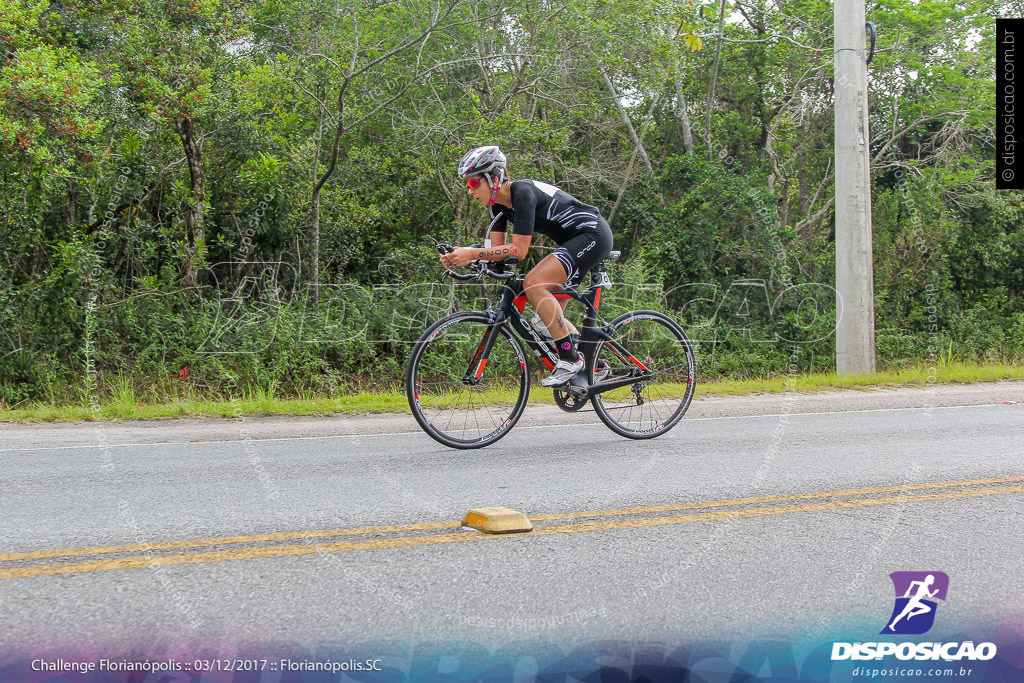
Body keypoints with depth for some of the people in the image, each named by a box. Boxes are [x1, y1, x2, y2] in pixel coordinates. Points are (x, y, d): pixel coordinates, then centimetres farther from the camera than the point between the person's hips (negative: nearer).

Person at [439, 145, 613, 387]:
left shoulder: (522, 193, -24)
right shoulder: (499, 203, 4)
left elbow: (519, 250, -27)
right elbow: (497, 249, 1)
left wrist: (471, 253, -30)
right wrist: (459, 256, -14)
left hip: (593, 234, -10)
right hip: (574, 241, 10)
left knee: (533, 284, -25)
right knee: (550, 315, 7)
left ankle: (570, 358, -20)